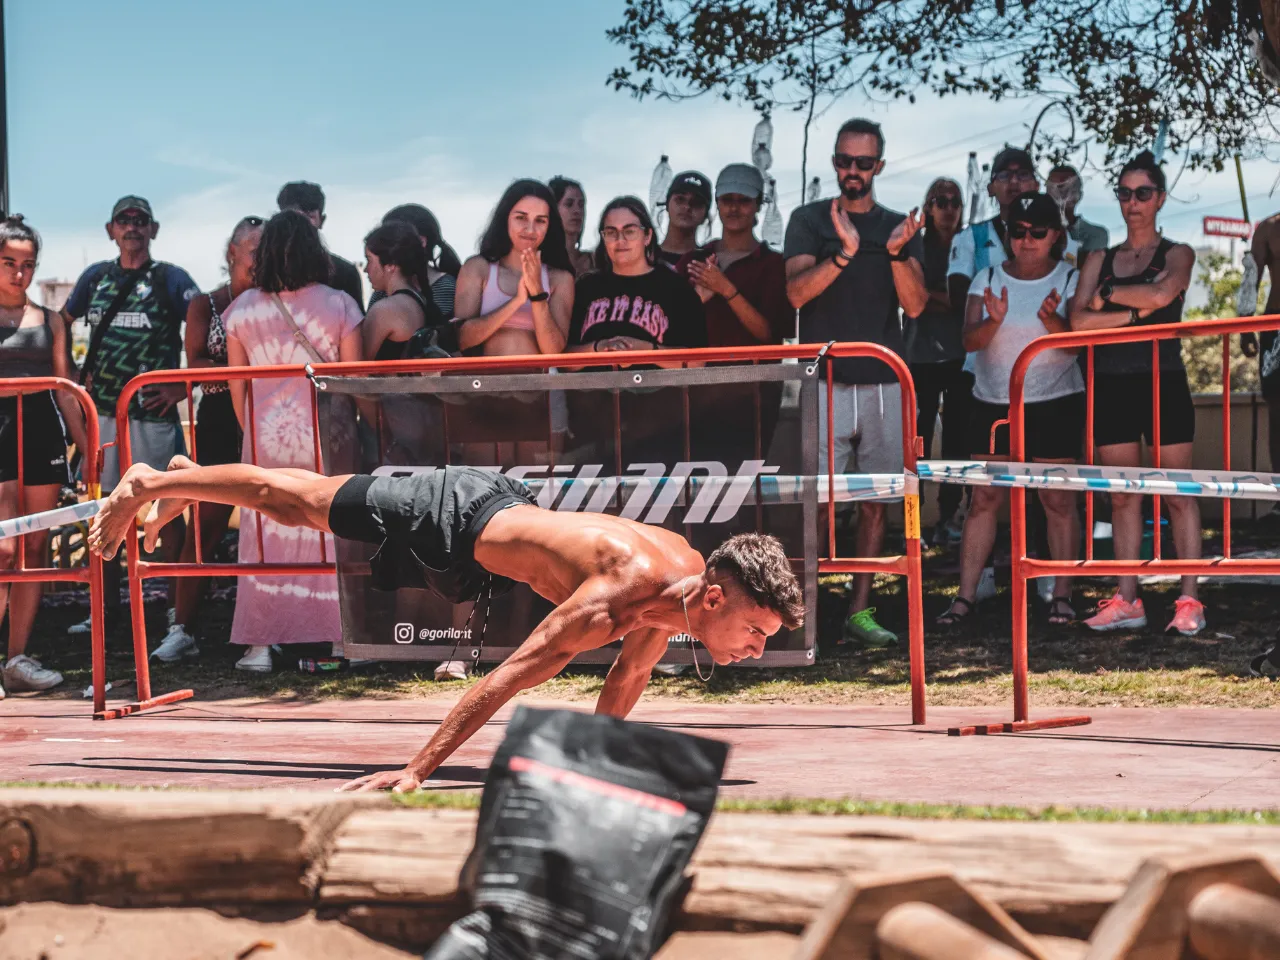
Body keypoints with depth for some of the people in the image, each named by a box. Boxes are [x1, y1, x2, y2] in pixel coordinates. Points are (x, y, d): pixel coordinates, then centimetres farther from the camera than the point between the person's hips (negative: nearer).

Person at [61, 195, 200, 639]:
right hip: (102, 411, 4)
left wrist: (184, 388, -12)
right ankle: (106, 610, 12)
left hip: (153, 412, -4)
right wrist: (74, 377, 12)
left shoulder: (171, 280, -2)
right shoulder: (96, 277, 11)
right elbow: (61, 324, 23)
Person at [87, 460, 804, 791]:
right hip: (453, 521, -7)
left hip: (501, 503, 7)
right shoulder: (617, 599, -41)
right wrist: (416, 773, -40)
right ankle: (151, 485, 35)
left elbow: (629, 675, 3)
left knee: (315, 500, 26)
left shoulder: (687, 569, -17)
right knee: (296, 503, 15)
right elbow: (507, 679, -40)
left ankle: (182, 479, 48)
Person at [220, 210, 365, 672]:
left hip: (266, 437, 1)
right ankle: (334, 640, 7)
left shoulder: (242, 310, 2)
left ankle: (259, 645, 5)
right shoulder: (339, 305, -4)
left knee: (265, 537, 6)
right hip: (325, 436, -1)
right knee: (328, 537, 5)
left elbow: (236, 384, 7)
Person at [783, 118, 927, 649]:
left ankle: (860, 611, 11)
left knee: (874, 502, 5)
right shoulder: (809, 220, 4)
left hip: (882, 383, 3)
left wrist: (897, 251, -18)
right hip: (824, 380, -3)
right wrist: (845, 252, -23)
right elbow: (797, 291, -9)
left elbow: (915, 304, -1)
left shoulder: (899, 227, 11)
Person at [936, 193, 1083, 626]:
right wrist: (993, 322, -28)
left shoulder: (1070, 281, 0)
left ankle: (1062, 594, 7)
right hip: (993, 405, 2)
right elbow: (970, 340, -7)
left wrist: (1053, 320, -34)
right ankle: (966, 595, 1)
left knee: (1058, 500, -1)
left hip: (1055, 406, -2)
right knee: (984, 498, 0)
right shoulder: (987, 280, 4)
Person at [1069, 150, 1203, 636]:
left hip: (1164, 382, -4)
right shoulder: (1100, 261, 13)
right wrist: (1136, 310, -12)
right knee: (1122, 496, 4)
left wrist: (1109, 295, -7)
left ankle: (1189, 601, -5)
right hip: (1113, 386, 4)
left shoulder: (1177, 255, 4)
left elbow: (1162, 292, -19)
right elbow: (1080, 319, -2)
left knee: (1178, 494, -4)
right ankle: (1127, 600, 6)